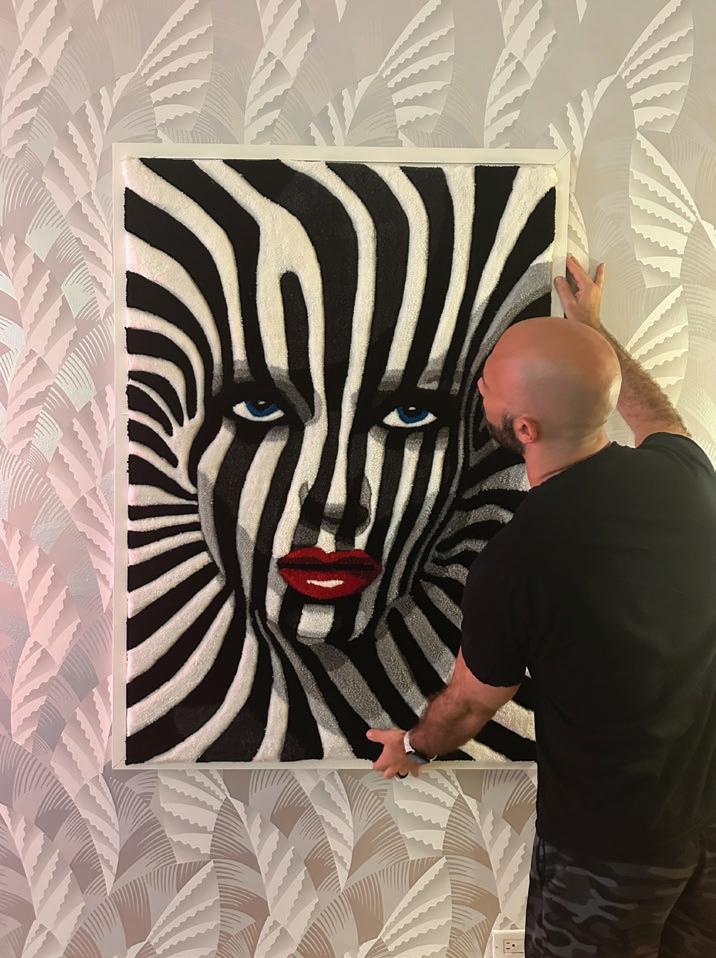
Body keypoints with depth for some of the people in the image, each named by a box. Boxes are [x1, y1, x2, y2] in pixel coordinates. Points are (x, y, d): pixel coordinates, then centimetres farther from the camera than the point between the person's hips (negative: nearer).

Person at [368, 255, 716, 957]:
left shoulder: (512, 565, -29)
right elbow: (654, 411, 13)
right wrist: (593, 331, 27)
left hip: (614, 843, -5)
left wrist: (415, 747, 13)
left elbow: (471, 704, -9)